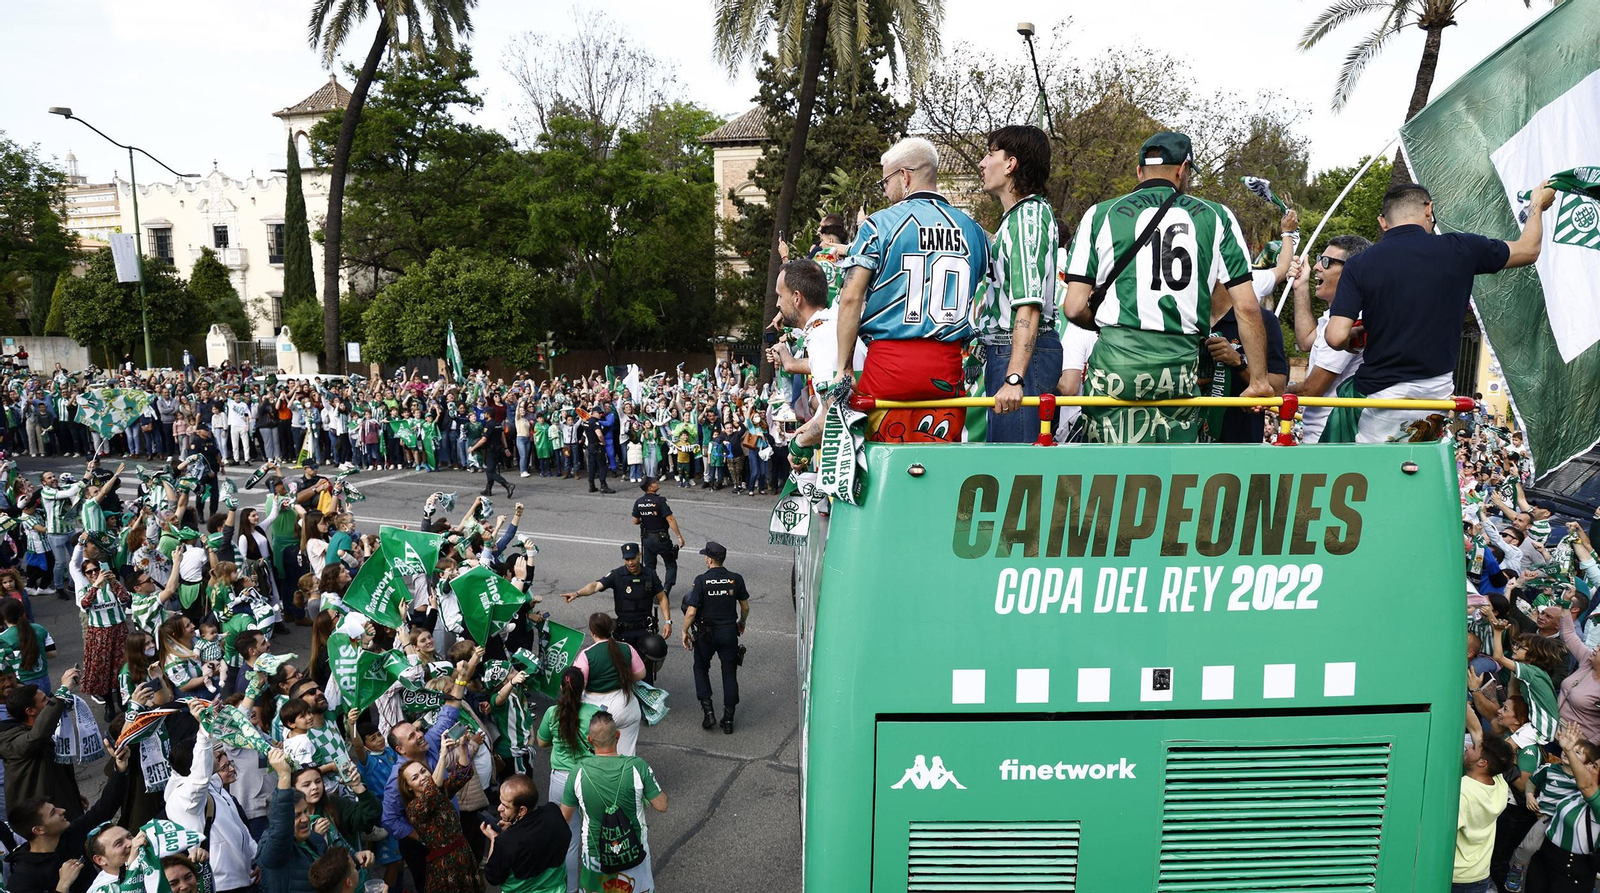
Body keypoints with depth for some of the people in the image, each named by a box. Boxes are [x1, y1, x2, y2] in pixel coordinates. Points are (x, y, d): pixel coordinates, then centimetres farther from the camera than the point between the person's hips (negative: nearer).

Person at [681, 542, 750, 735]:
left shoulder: (701, 581, -15)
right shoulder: (736, 579, -6)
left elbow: (691, 612, -15)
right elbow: (745, 607, 4)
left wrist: (685, 631, 0)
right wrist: (742, 623, 23)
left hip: (706, 633, -2)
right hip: (729, 632, 2)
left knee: (701, 668, 20)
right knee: (729, 674, 12)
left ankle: (708, 711, 9)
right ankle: (728, 720, 15)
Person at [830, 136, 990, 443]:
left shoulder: (879, 224, 0)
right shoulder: (973, 230, 12)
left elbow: (851, 298, -7)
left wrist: (842, 369, -4)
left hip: (889, 361, -3)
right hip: (947, 365, 4)